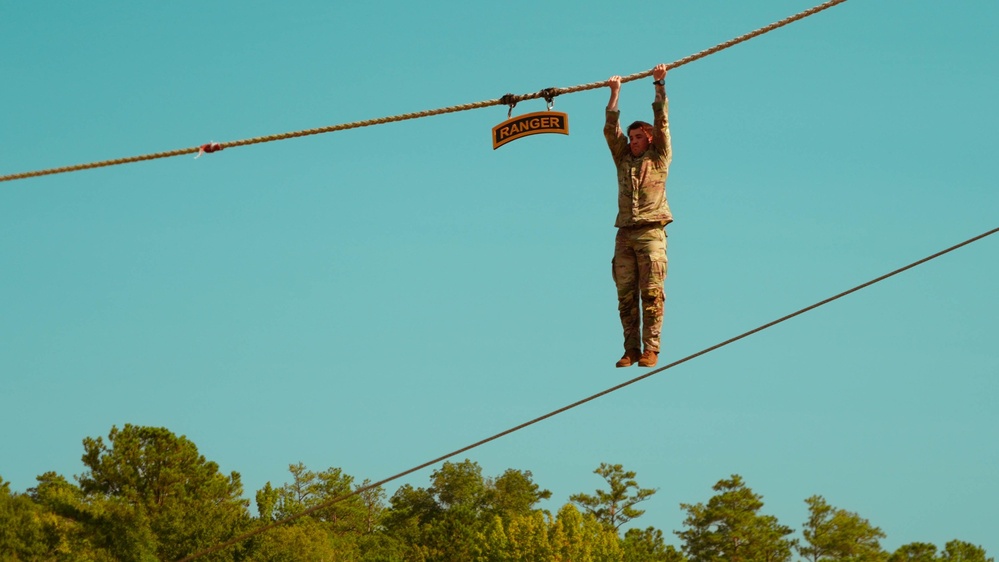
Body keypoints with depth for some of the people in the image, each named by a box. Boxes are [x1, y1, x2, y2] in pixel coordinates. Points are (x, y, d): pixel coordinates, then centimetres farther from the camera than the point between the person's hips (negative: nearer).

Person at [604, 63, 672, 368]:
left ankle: (651, 349, -10)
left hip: (650, 231, -4)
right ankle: (631, 350, 2)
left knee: (651, 293, -8)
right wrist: (614, 93, 12)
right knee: (626, 296, 0)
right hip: (625, 234, 4)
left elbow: (661, 121, 7)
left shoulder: (659, 157, 13)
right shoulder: (623, 159, 21)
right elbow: (611, 129, 16)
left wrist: (659, 85, 4)